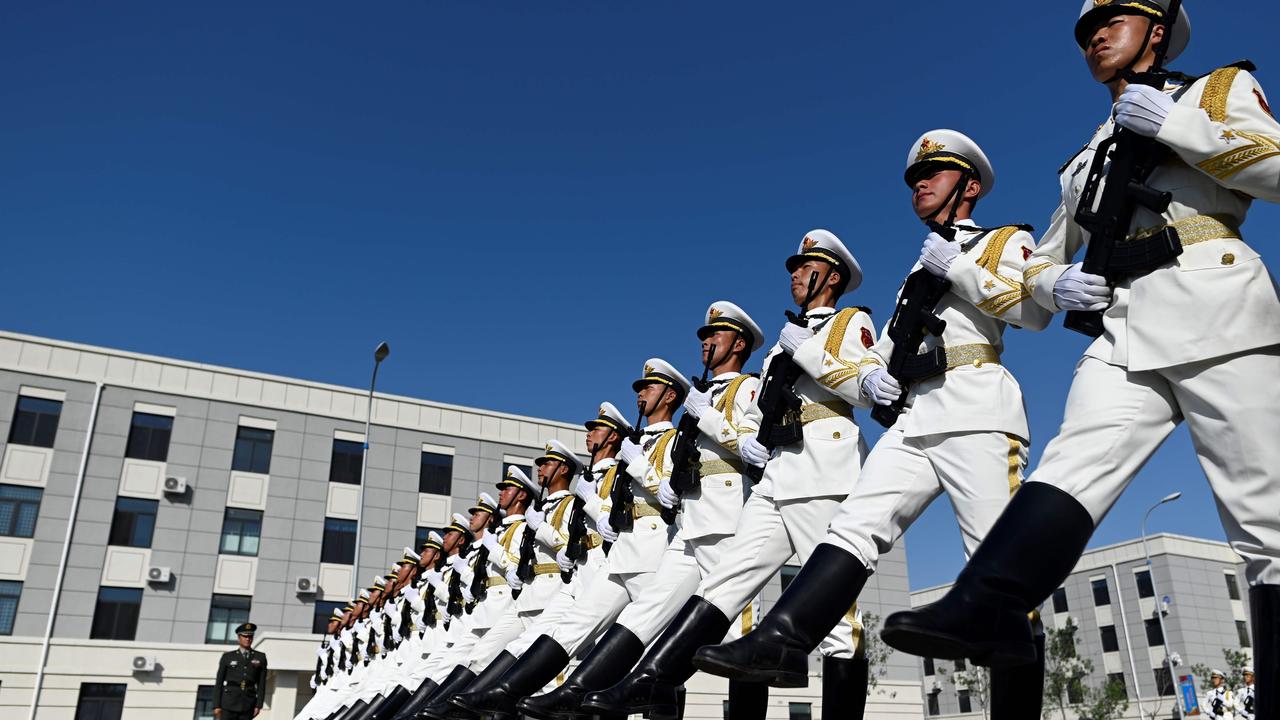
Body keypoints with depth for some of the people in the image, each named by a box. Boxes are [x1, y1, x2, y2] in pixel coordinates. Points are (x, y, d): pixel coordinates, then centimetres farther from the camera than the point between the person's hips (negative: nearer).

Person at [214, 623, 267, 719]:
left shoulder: (260, 657, 9)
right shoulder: (227, 657, 8)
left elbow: (262, 683, 5)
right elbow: (219, 682, 6)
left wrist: (258, 705, -3)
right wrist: (216, 705, -2)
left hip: (248, 705, 1)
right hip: (229, 703, -1)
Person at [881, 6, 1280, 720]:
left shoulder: (1220, 90, 16)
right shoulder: (1086, 161, 29)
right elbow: (1041, 262, 29)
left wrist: (1178, 126, -8)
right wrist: (1056, 284, 6)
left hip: (1218, 312, -4)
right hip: (1124, 331, 4)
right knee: (1071, 466, -20)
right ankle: (987, 611, -37)